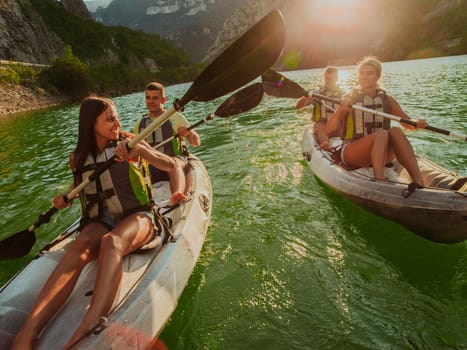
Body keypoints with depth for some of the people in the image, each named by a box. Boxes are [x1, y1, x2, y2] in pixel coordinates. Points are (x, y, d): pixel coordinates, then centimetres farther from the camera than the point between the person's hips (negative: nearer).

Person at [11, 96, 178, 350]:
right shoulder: (78, 158, 9)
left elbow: (171, 165, -5)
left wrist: (141, 150, -21)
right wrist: (66, 198, 5)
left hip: (137, 216, -2)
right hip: (101, 221, 3)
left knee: (111, 242, -37)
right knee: (79, 248, -32)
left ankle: (87, 330, -53)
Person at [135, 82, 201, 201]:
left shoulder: (175, 117, 8)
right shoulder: (139, 124, 18)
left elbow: (196, 143, 2)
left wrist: (188, 133, -20)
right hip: (150, 169, 4)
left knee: (174, 163, -38)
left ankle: (177, 194, -64)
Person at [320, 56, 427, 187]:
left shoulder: (387, 100, 11)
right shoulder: (350, 99, 2)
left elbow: (409, 123, 12)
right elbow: (329, 130, -8)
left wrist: (418, 123, -11)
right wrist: (341, 110, -24)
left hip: (383, 154, 3)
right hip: (351, 154, -3)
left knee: (395, 131, -27)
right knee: (381, 134, -31)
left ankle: (418, 182, -39)